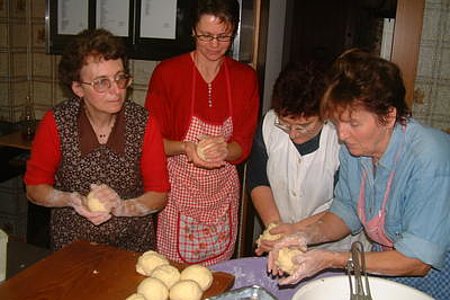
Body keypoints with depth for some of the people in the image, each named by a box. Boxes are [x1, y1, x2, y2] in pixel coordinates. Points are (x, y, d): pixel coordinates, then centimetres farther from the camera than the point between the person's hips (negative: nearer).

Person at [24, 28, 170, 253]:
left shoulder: (143, 122, -11)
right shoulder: (56, 123, -11)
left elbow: (159, 195, -4)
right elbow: (34, 188, 0)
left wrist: (121, 207, -21)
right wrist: (72, 200, -17)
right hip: (71, 246, 1)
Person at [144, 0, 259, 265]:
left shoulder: (245, 78, 0)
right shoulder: (167, 72, -8)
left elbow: (243, 146, 0)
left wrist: (223, 150, -22)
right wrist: (186, 148, -24)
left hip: (223, 192, 3)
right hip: (178, 191, -2)